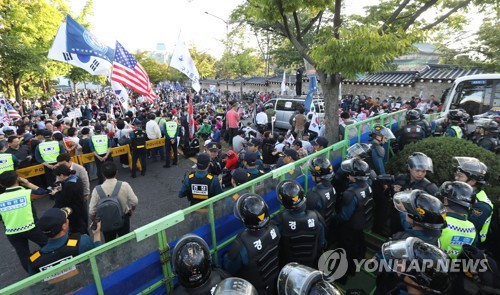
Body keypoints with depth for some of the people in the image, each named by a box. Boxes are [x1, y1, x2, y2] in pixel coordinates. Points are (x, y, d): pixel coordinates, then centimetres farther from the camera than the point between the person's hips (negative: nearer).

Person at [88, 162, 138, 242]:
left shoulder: (97, 190, -21)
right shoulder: (124, 185, -22)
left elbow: (91, 211, -15)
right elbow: (134, 202, -16)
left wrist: (94, 221, 6)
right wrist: (131, 210, 6)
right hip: (123, 219, 0)